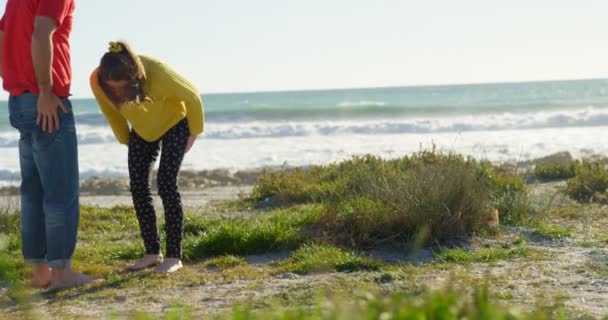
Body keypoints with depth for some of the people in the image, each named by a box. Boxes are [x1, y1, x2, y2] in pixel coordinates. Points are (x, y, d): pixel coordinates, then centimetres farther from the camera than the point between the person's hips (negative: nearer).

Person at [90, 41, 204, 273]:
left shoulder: (157, 74, -39)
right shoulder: (97, 81, -27)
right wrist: (125, 139, 6)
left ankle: (174, 256, -8)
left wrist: (194, 132, -10)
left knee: (166, 184, -14)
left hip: (173, 123, -4)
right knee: (138, 187, -4)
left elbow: (192, 97, -22)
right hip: (142, 130, 4)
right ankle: (152, 252, 7)